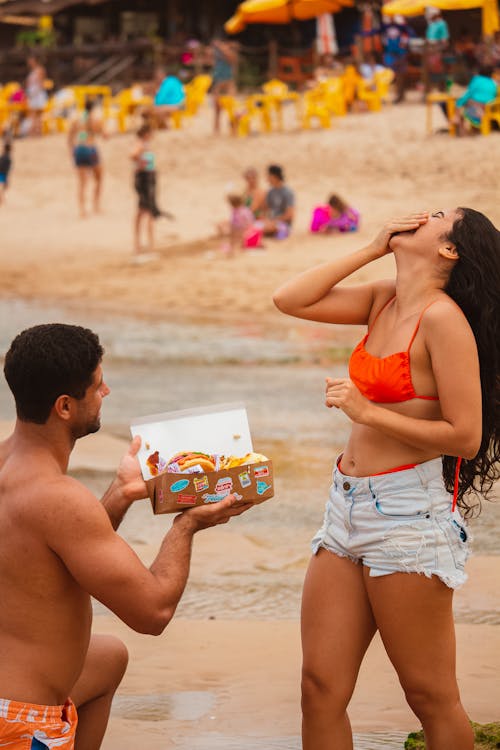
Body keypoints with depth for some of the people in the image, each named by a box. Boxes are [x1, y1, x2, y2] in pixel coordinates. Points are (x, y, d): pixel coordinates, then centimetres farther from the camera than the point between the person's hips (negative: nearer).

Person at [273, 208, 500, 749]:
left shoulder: (443, 317, -13)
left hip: (409, 512, -8)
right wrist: (374, 249, 5)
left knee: (430, 698, 2)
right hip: (349, 505, 8)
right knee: (320, 686, 5)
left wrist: (368, 413, -15)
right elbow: (290, 300, 9)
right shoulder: (384, 302, 10)